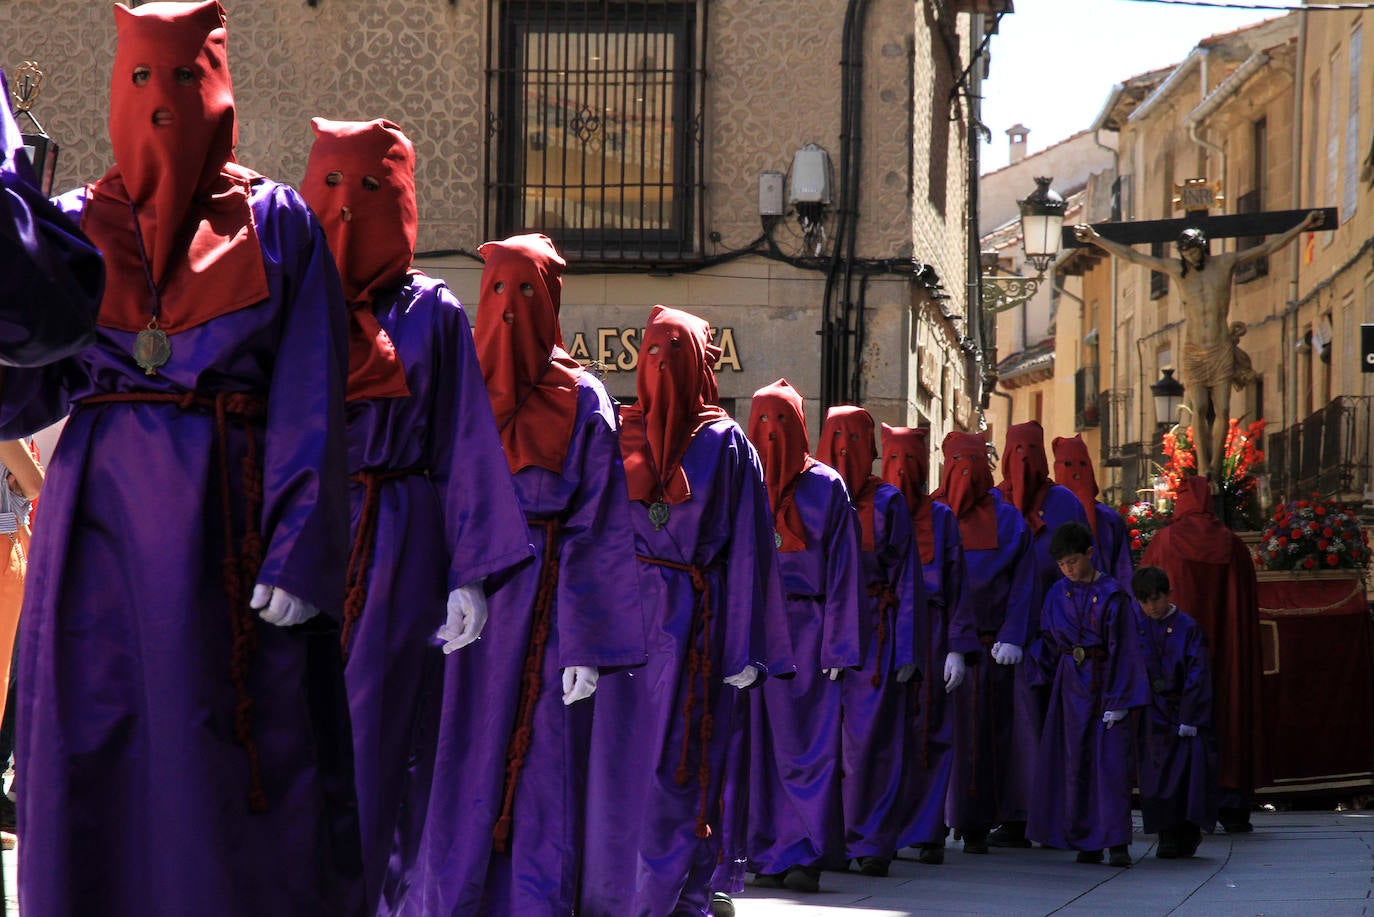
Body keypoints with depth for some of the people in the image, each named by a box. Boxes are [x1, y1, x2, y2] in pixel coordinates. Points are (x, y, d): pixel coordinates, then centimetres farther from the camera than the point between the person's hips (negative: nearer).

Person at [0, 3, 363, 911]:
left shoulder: (276, 223, 6)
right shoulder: (77, 224, 13)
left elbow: (309, 404, -1)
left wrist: (295, 554, -11)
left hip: (228, 517, -2)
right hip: (101, 515, 2)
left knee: (228, 762, -3)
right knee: (94, 752, 0)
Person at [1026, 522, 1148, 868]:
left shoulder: (1113, 594, -6)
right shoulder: (1058, 594, 7)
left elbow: (1124, 649, -8)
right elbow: (1047, 645, 15)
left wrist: (1118, 700, -12)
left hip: (1105, 680, -4)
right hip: (1071, 684, 4)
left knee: (1111, 760, -8)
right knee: (1076, 761, 4)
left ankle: (1117, 843, -10)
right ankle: (1085, 842, 8)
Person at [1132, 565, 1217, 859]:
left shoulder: (1187, 628, -3)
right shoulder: (1134, 626, 4)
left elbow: (1197, 675, -6)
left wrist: (1188, 719, -12)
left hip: (1183, 710, -2)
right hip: (1152, 714, 2)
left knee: (1190, 767, -9)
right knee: (1157, 773, -2)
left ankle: (1189, 831, 2)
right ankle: (1168, 837, 3)